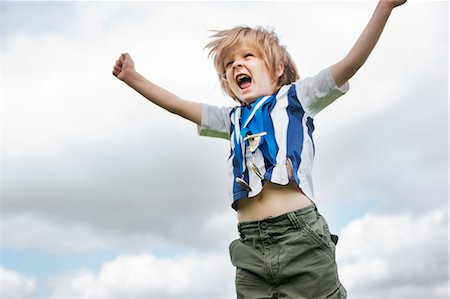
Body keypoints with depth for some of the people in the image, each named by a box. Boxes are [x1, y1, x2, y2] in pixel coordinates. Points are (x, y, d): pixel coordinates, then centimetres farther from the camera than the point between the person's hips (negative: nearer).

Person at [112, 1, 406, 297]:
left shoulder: (295, 98, 12)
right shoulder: (232, 119, 24)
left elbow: (350, 63, 3)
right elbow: (179, 106, 27)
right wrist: (132, 76, 24)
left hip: (302, 238, -4)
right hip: (251, 249, 4)